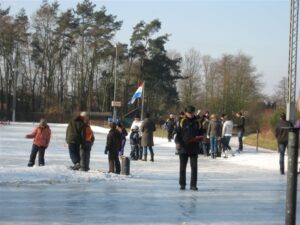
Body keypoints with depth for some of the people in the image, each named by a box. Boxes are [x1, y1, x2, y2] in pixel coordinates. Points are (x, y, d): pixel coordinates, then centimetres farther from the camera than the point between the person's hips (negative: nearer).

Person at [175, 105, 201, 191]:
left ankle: (193, 185, 6)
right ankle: (182, 184, 17)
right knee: (182, 167, 7)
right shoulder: (182, 122, -2)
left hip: (194, 148, 2)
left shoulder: (196, 122, 9)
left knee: (194, 167, -1)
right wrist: (177, 142, -20)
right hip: (183, 148, -2)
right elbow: (177, 133, -5)